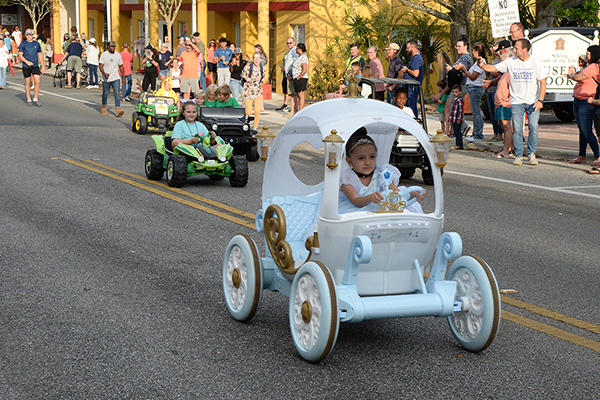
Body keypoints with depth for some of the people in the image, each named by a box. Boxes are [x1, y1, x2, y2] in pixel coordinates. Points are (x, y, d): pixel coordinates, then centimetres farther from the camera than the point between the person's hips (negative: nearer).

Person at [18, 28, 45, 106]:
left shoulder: (37, 44, 9)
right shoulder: (23, 44, 1)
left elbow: (40, 55, 16)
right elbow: (20, 55, -3)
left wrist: (43, 66, 13)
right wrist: (27, 61, -19)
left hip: (35, 66, 2)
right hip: (26, 67, -2)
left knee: (37, 81, -12)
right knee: (27, 83, 4)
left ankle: (35, 99, -2)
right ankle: (29, 100, 15)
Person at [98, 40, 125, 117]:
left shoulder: (118, 55, 7)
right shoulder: (104, 55, -4)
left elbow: (121, 66, 17)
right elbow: (100, 66, -11)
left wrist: (123, 76, 15)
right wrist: (104, 74, -28)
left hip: (116, 78, 2)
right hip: (106, 79, -2)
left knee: (117, 93, -13)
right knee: (105, 94, 11)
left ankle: (118, 109, -21)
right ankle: (104, 107, 34)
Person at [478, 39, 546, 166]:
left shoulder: (535, 62, -3)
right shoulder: (510, 62, 1)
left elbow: (542, 82, -2)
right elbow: (492, 68, 4)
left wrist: (540, 100, -11)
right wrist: (482, 65, -17)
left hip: (533, 101, -1)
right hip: (516, 101, 1)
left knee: (533, 127, -11)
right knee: (517, 129, -5)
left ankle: (532, 153, 7)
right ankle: (518, 156, 6)